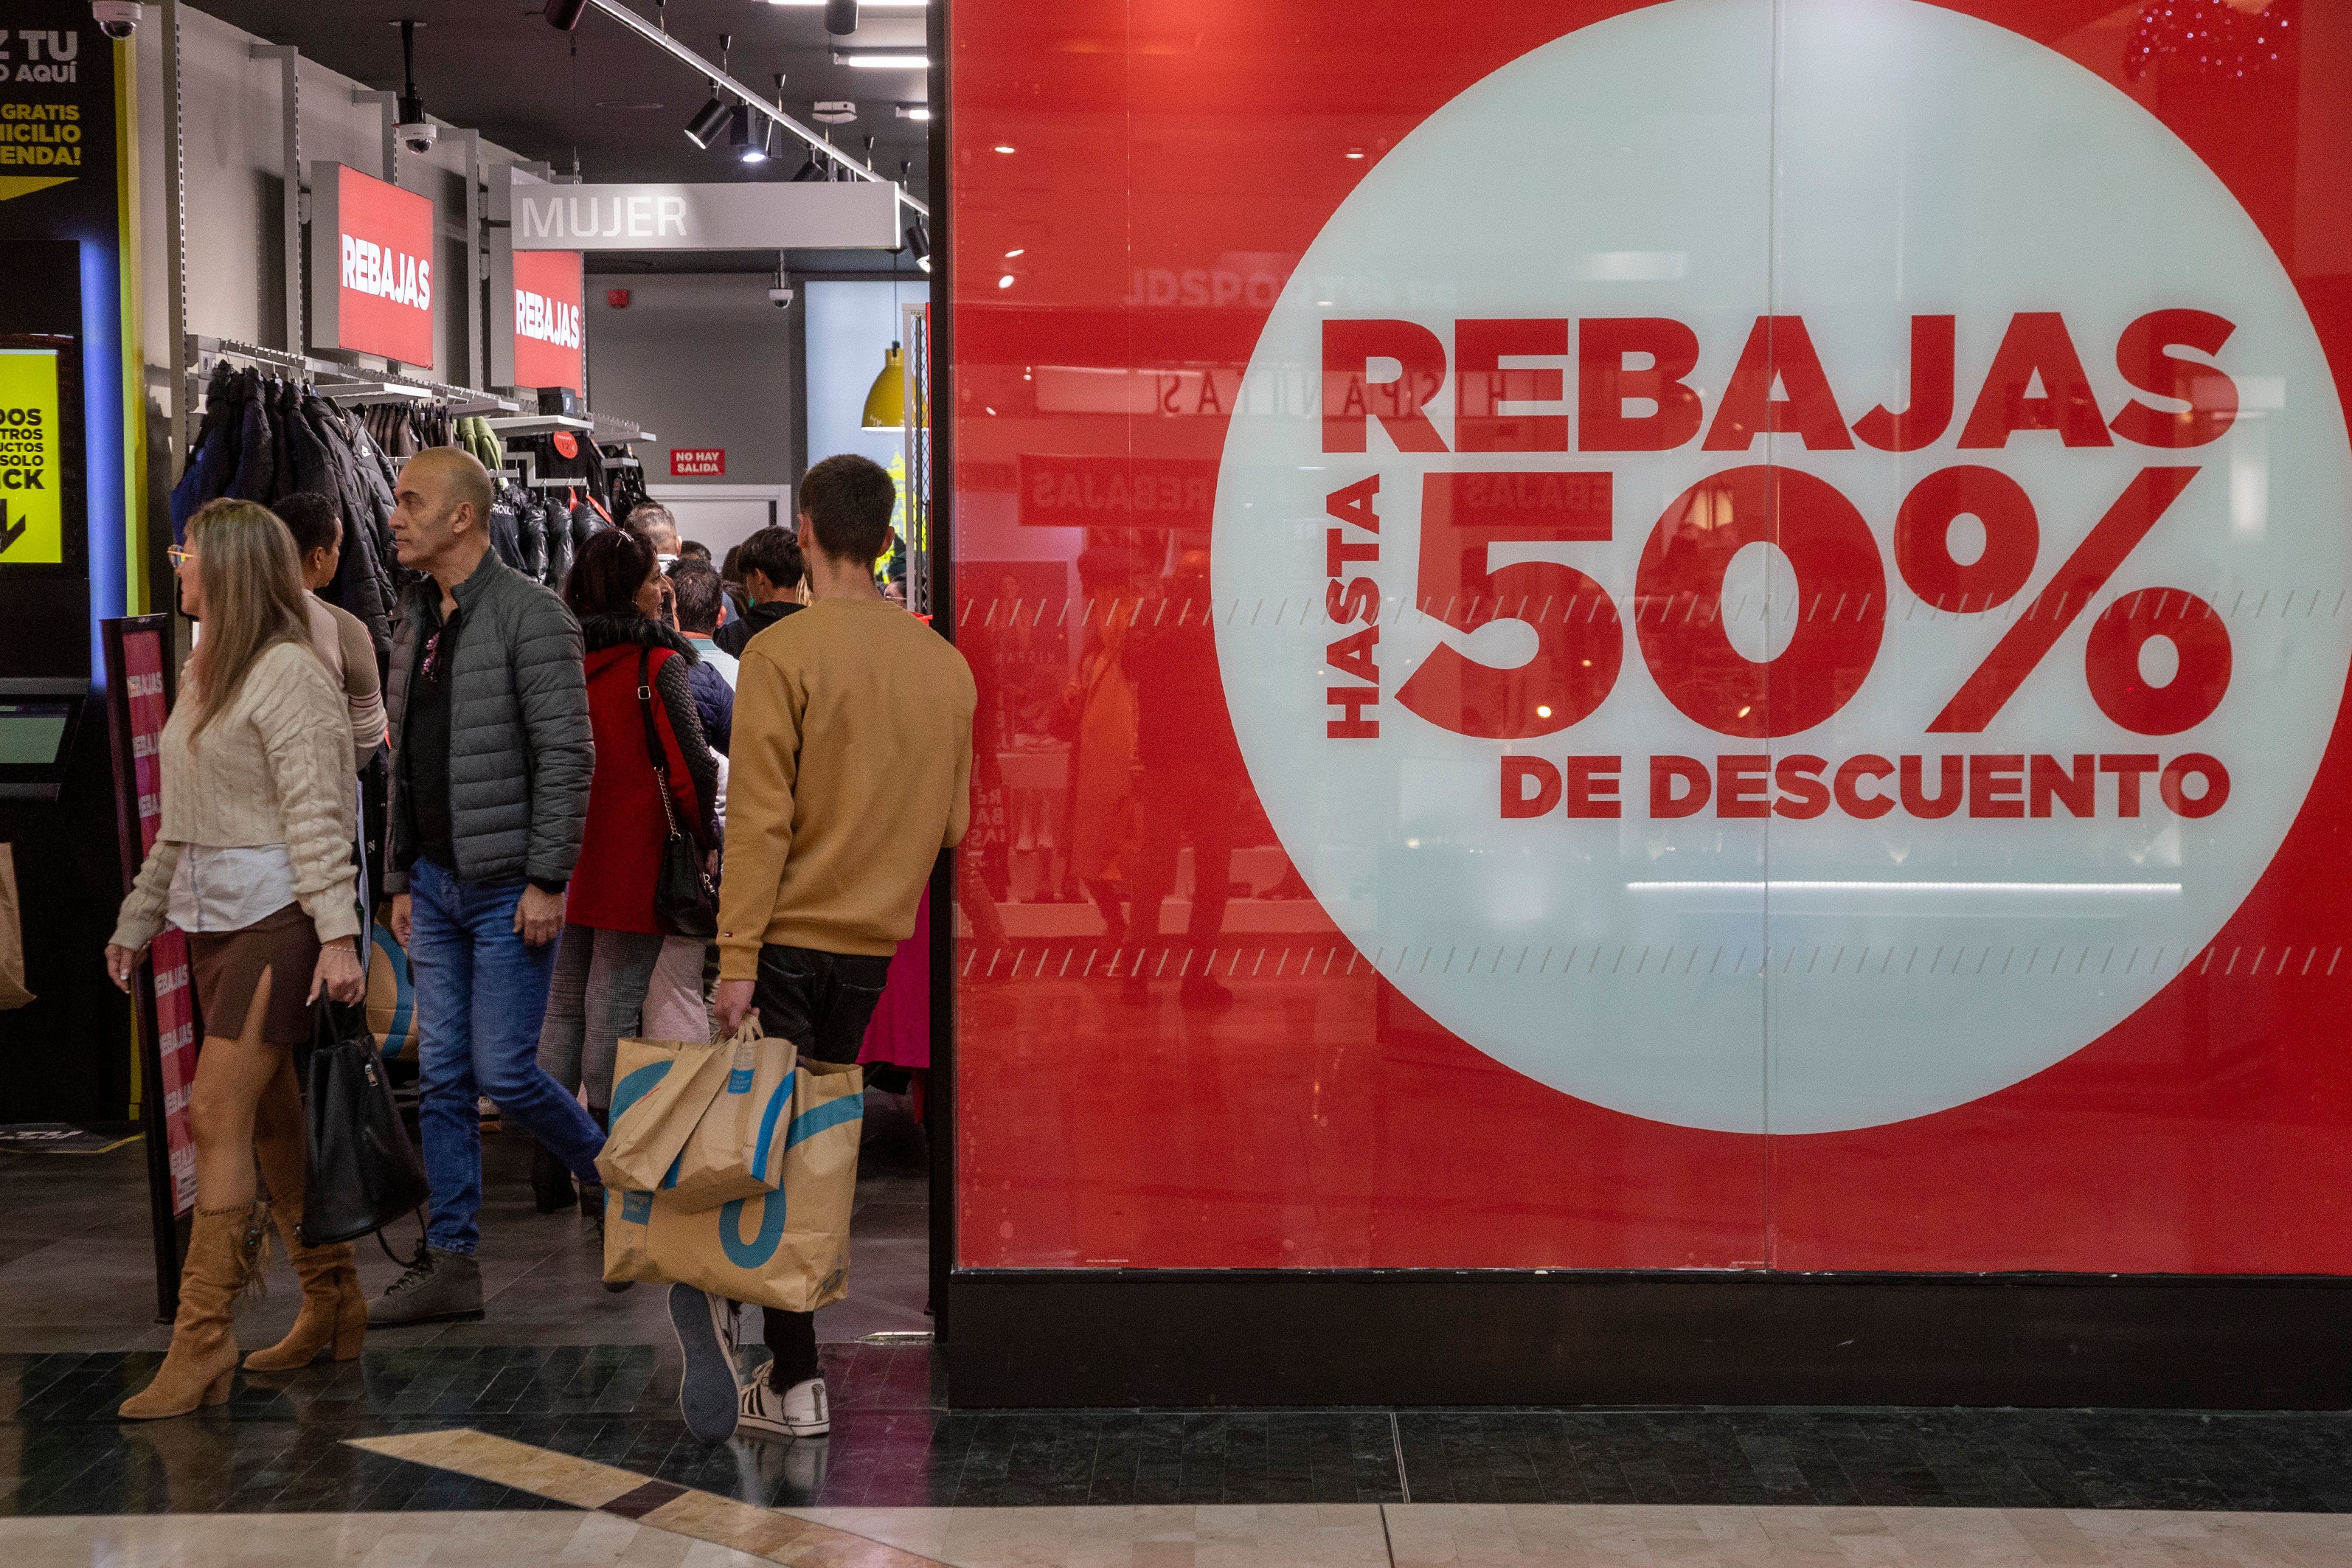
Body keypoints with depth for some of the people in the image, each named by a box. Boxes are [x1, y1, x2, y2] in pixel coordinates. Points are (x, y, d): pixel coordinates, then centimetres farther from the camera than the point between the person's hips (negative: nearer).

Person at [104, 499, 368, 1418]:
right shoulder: (204, 671, 17)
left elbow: (317, 814, -18)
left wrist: (338, 932, -24)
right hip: (213, 918, 9)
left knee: (217, 1117, -11)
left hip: (274, 918, -9)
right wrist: (139, 917, 23)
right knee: (274, 1118, 12)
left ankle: (202, 1342, -6)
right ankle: (333, 1307, 22)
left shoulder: (287, 673, -11)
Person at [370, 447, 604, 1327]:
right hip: (437, 884, 8)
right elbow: (404, 764, 18)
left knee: (505, 1072, -6)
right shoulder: (416, 625, 13)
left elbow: (567, 757, -17)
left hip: (508, 885, -8)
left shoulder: (529, 615, -12)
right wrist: (399, 881, 15)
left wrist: (547, 881, -19)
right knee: (442, 1078, 7)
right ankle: (449, 1264, 13)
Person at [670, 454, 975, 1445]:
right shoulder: (947, 664, 5)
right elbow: (954, 822, 11)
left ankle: (795, 1382, -6)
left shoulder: (782, 653, -12)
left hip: (789, 940, -5)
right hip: (878, 944, 6)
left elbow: (757, 821, -15)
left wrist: (736, 962, -13)